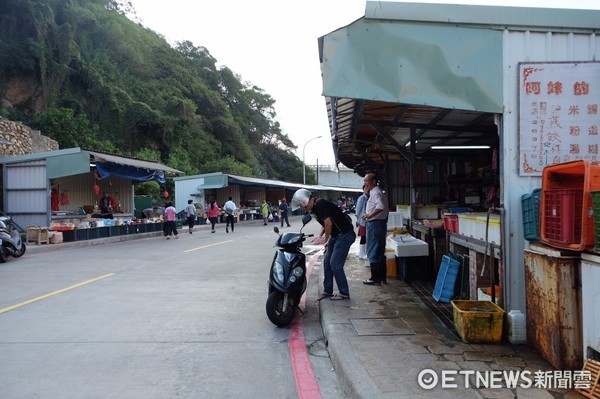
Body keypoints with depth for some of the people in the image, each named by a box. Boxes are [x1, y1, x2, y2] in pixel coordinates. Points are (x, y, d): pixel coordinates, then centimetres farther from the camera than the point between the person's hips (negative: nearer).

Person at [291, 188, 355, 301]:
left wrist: (325, 239, -8)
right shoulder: (315, 207, 10)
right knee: (327, 261, 10)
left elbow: (328, 224, -22)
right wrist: (320, 235, 4)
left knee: (335, 264, -8)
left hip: (345, 235, -10)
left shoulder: (320, 204, -19)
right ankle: (327, 291, 20)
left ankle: (344, 293, 5)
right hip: (336, 235, 10)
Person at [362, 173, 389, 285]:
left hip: (375, 224, -10)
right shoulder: (378, 191, 17)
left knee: (373, 252, -4)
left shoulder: (375, 192, -15)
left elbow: (380, 206, -32)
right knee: (380, 252, 15)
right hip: (381, 223, 10)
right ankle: (382, 277, 22)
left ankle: (375, 279, 1)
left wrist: (369, 215, -27)